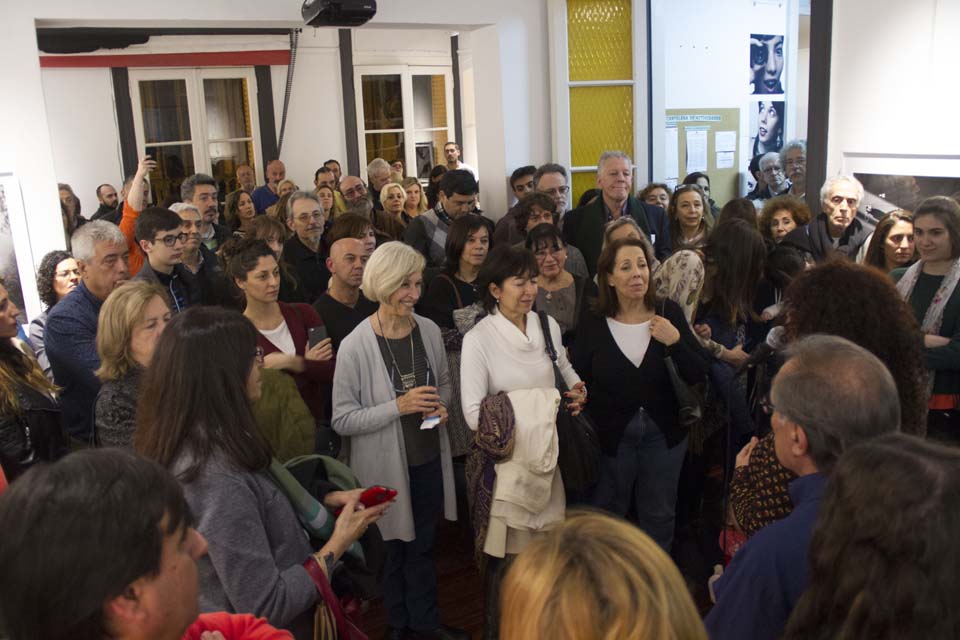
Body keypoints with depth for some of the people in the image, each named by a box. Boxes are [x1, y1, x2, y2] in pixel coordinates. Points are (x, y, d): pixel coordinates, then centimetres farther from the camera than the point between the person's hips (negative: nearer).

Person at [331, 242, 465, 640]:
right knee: (390, 551, 18)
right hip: (384, 466, -4)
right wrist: (399, 406, -24)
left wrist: (441, 405, -9)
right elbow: (342, 420, -17)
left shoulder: (429, 331, -5)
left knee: (423, 546, 22)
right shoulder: (355, 346, -19)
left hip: (429, 460, 4)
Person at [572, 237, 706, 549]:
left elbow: (698, 376, -6)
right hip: (611, 435, -1)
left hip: (663, 433, 1)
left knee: (658, 517, 17)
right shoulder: (593, 323, -9)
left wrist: (675, 342, -21)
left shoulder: (669, 313, -6)